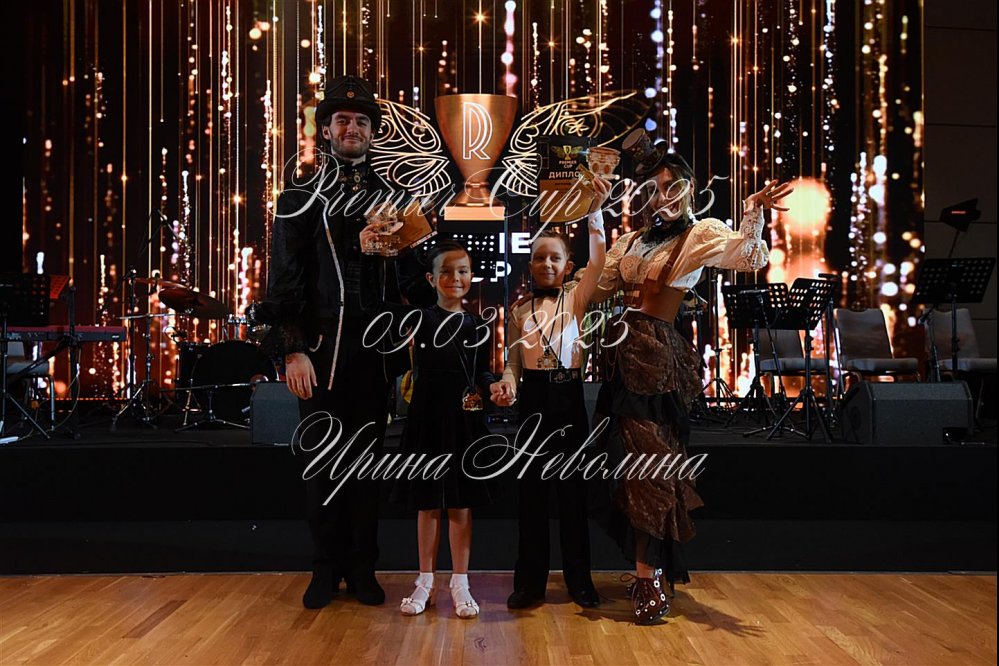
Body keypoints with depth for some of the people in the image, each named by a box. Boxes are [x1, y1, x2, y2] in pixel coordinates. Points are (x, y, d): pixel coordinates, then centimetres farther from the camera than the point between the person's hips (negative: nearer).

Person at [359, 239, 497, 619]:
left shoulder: (477, 327, 3)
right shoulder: (419, 319, 1)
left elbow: (483, 373, 8)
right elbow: (372, 305, -2)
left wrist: (486, 389, -14)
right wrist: (367, 257, -7)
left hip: (464, 421, 0)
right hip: (426, 418, 0)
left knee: (460, 503, 6)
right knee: (427, 503, 9)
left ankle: (460, 584, 18)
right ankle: (425, 583, 21)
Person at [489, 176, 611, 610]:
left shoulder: (575, 300, 2)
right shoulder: (519, 308, 8)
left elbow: (598, 262, -13)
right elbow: (514, 359, 9)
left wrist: (595, 212, -21)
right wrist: (508, 382, -11)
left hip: (568, 396, -1)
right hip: (532, 398, 2)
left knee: (572, 487, 4)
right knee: (531, 488, 5)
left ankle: (579, 579, 16)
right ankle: (530, 581, 14)